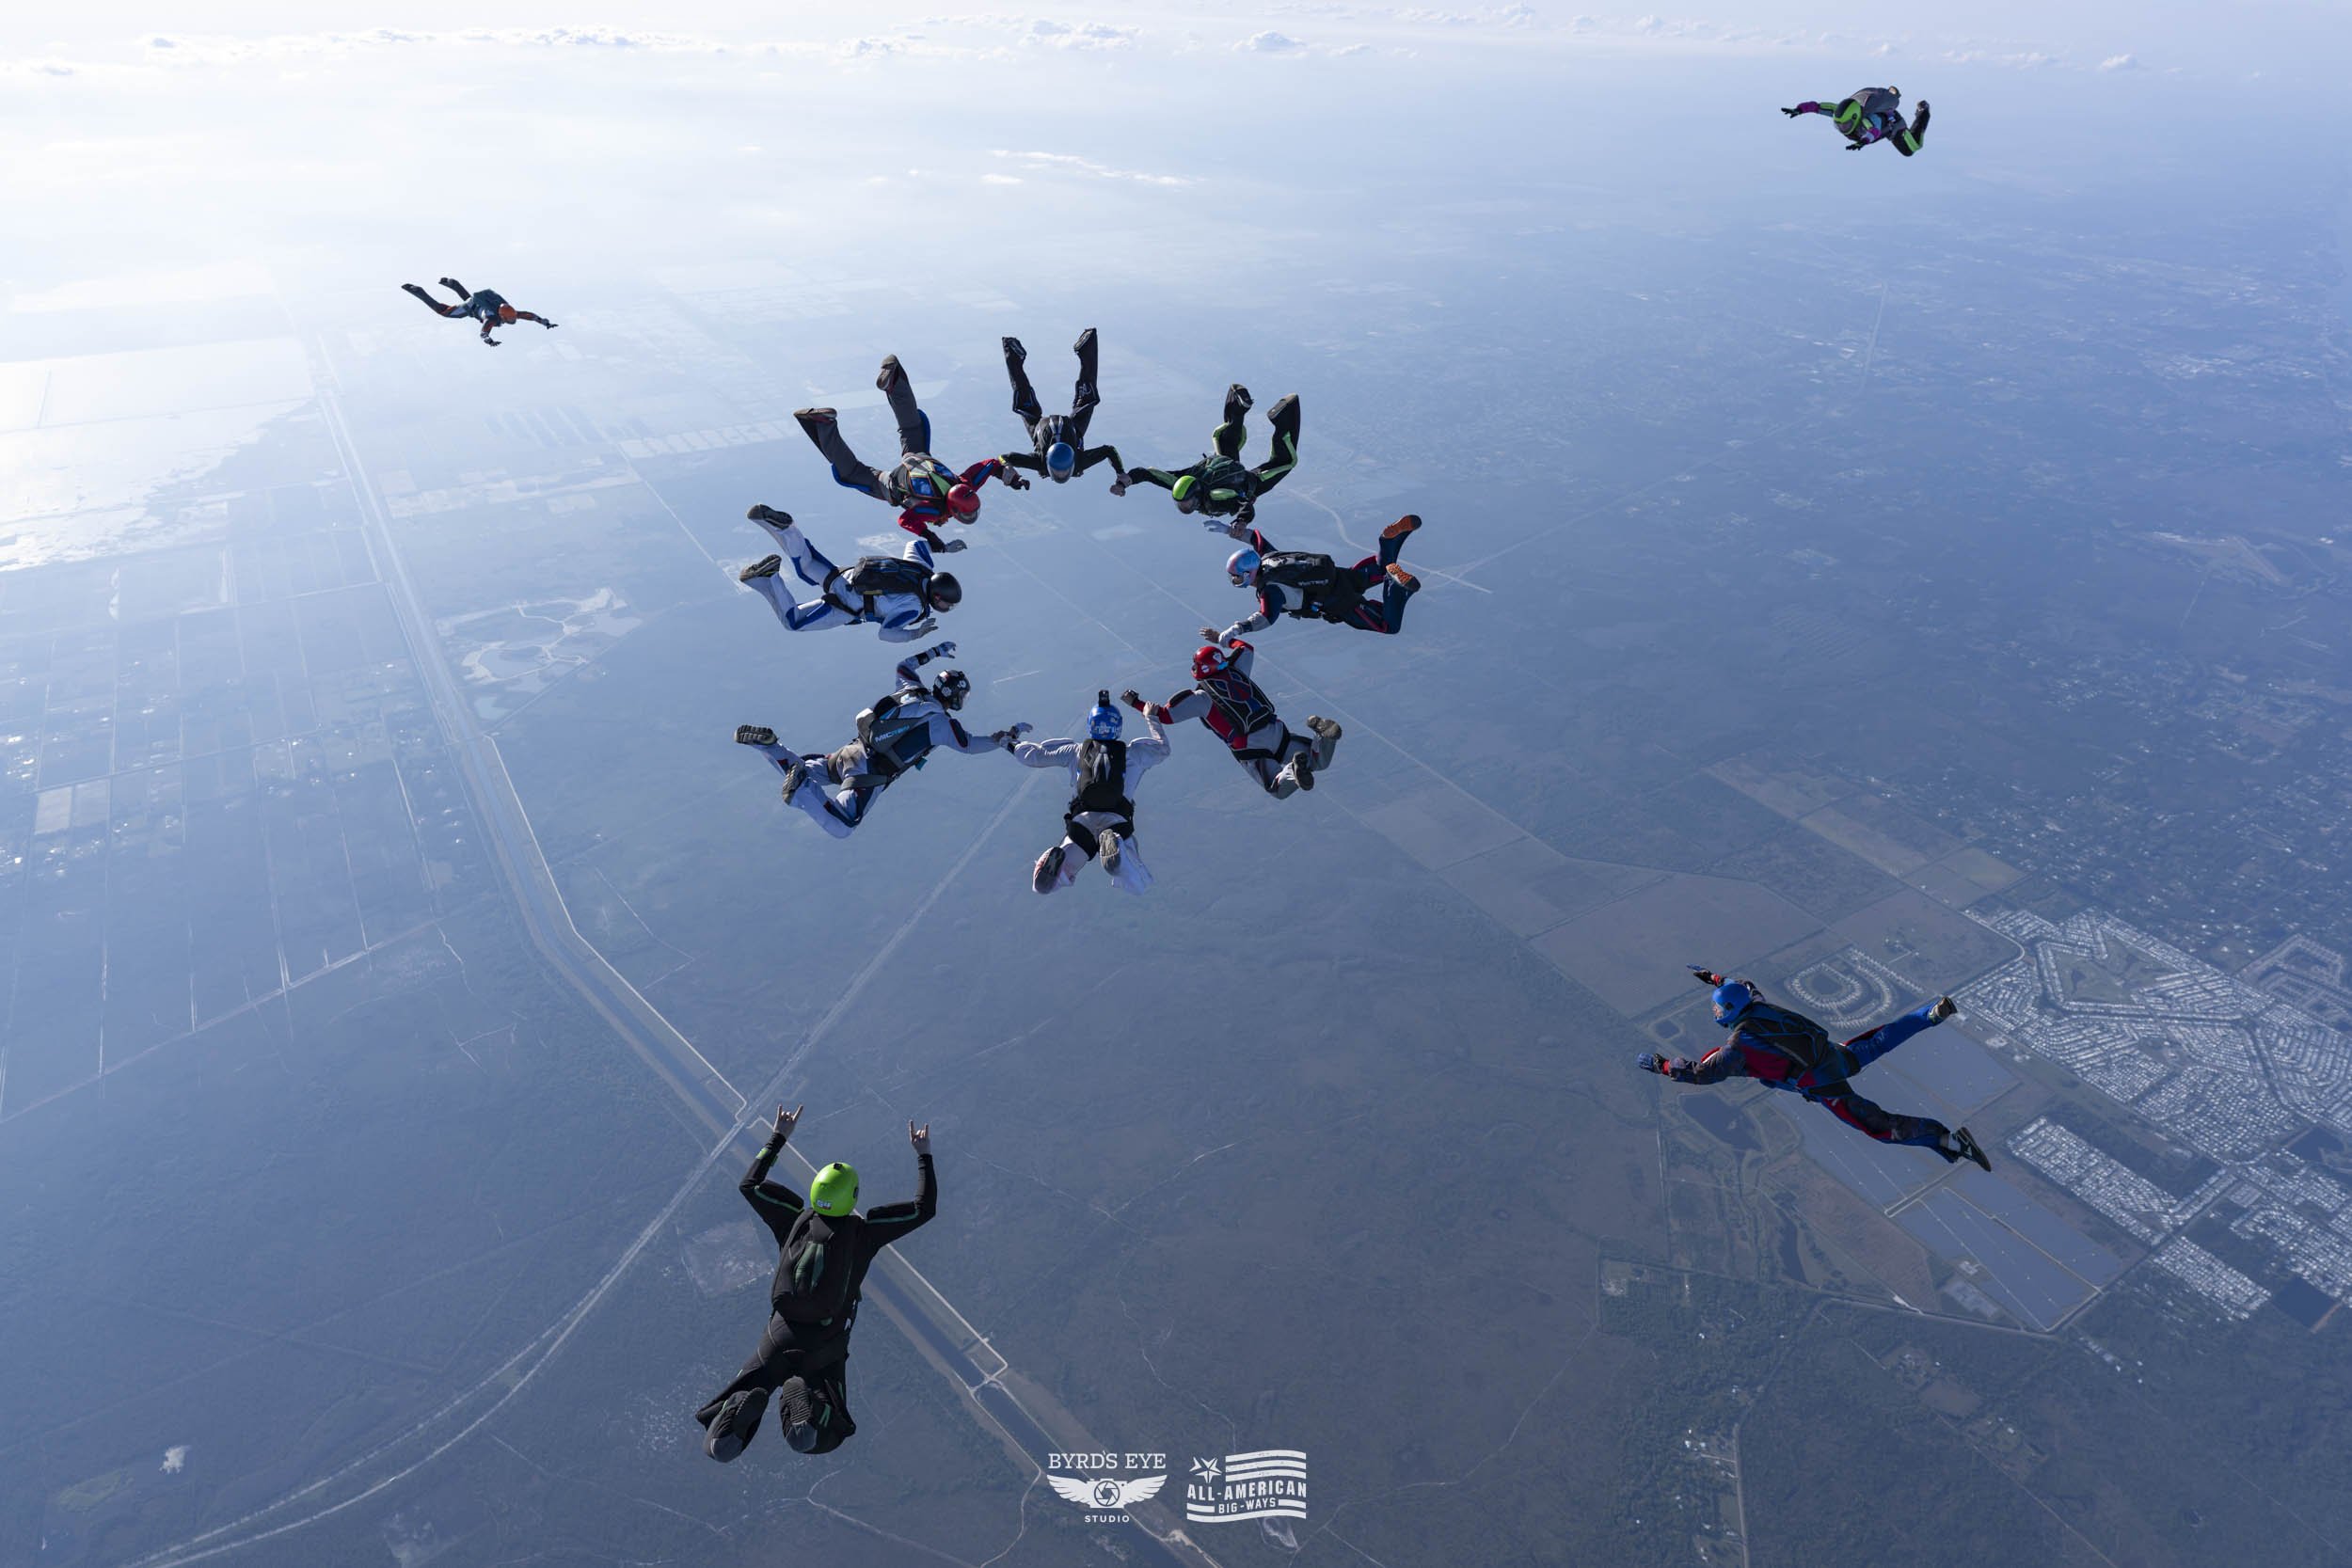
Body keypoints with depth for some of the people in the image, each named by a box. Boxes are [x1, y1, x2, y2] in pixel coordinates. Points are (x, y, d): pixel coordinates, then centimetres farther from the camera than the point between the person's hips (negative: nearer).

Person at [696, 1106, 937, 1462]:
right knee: (820, 1441, 11)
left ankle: (742, 1408, -27)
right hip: (825, 1351, -2)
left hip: (777, 1342, 2)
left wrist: (778, 1137, 17)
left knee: (719, 1448, 8)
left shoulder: (795, 1219, -2)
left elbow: (748, 1185, 13)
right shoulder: (864, 1229, -8)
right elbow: (925, 1208, -2)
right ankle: (805, 1401, -21)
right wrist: (923, 1155, 6)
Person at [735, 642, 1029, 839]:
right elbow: (970, 744, 5)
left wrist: (934, 652, 41)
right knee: (841, 828, -15)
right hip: (869, 773, -8)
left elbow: (903, 666, 33)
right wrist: (1008, 737, 16)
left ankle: (766, 743, 1)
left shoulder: (911, 689, 13)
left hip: (849, 752, 8)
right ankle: (802, 790, -29)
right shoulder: (941, 722, -6)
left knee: (800, 770, 27)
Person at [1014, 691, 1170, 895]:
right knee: (1138, 886, -2)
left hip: (1081, 821, 1)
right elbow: (1163, 748, 36)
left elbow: (1033, 755, 24)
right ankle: (1117, 848, -32)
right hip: (1118, 822, -1)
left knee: (1043, 883, 6)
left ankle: (1058, 860, -30)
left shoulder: (1076, 751, 18)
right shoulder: (1133, 751, 18)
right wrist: (1150, 718, 49)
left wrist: (1012, 745, 45)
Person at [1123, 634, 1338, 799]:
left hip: (1250, 748, -5)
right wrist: (1221, 639, 47)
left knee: (1279, 791, -6)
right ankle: (1323, 733, -21)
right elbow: (1246, 648, 37)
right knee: (1318, 762, 13)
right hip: (1277, 732, 5)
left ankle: (1293, 770, -40)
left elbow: (1164, 715, -1)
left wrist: (1134, 702, 11)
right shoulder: (1235, 672, 15)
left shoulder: (1201, 698, -1)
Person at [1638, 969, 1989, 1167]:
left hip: (1824, 1086, -8)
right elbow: (1745, 986, 28)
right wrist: (1711, 977, 33)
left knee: (1879, 1125, -8)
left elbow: (1702, 1072, -18)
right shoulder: (1760, 1007, 4)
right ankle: (1935, 1012, 30)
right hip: (1838, 1055, 8)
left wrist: (1661, 1065, -10)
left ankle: (1949, 1140, -19)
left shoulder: (1739, 1045, -17)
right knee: (1879, 1041, 27)